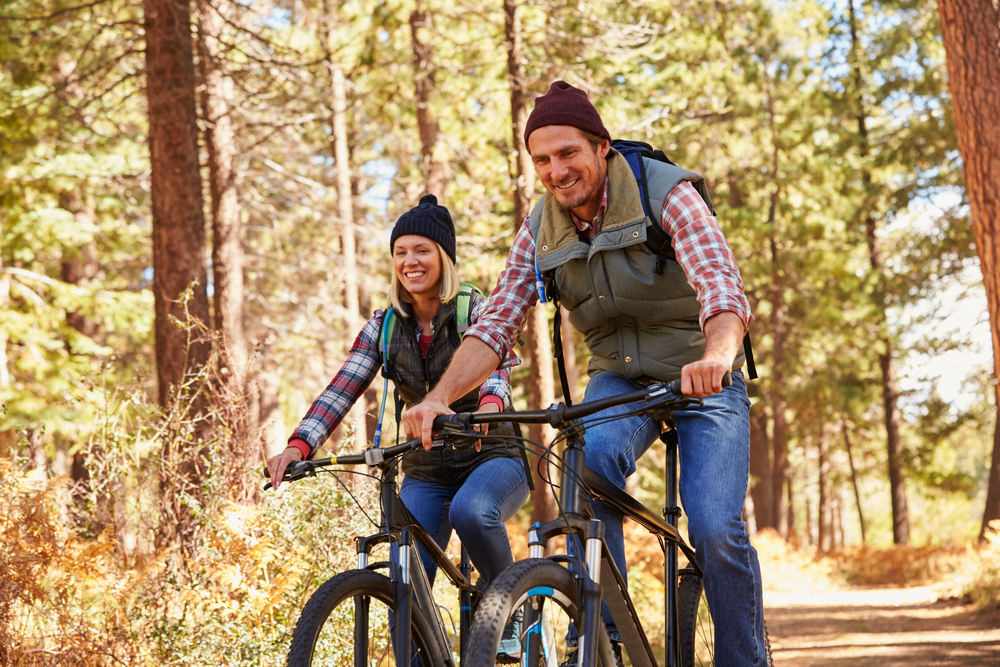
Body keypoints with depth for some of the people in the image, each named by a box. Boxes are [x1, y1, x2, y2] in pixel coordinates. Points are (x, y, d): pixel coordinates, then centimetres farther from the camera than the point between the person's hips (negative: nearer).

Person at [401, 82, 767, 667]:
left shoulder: (668, 194, -20)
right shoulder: (540, 232, -5)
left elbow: (724, 290, -34)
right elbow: (495, 326, -9)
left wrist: (716, 357, -56)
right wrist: (440, 397, -27)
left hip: (702, 378, -3)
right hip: (619, 378, 3)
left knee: (717, 529, -20)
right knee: (592, 457, -31)